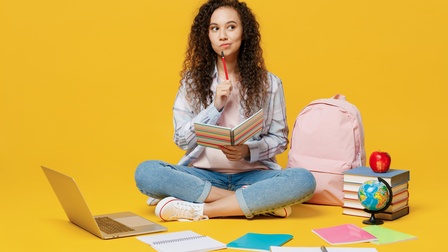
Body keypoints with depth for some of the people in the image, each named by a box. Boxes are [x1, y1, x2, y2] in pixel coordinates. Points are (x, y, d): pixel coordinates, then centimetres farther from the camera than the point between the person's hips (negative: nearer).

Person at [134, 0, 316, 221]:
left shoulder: (268, 83, 3)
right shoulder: (192, 80, 4)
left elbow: (279, 139, 6)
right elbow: (182, 140, 1)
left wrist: (247, 150, -15)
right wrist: (215, 107, -13)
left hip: (252, 175, 0)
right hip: (204, 175, 1)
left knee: (303, 180, -31)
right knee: (146, 172, -29)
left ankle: (199, 210, -26)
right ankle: (256, 202, -25)